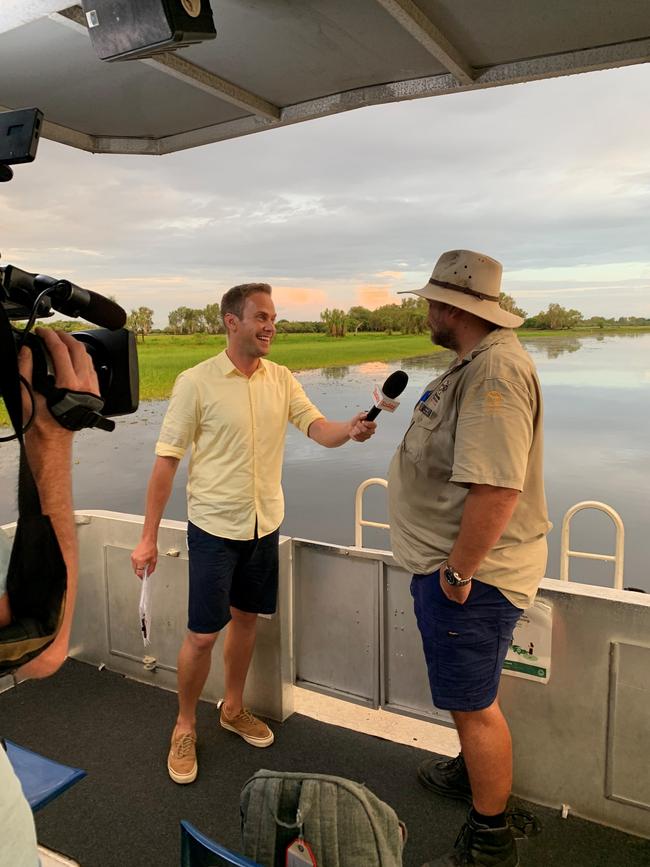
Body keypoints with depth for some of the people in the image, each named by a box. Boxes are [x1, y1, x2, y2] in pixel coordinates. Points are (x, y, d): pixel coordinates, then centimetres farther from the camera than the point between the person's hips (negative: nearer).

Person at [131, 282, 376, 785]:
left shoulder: (281, 380, 1)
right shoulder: (196, 382, -12)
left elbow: (320, 430, -8)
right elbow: (166, 461, -10)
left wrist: (352, 430, -32)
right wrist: (148, 537, -11)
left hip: (265, 523, 5)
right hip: (215, 526, -4)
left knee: (246, 618, 18)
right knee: (202, 635, 2)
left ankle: (233, 709, 39)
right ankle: (185, 727, 27)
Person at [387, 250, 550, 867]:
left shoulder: (495, 372, -25)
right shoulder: (475, 361, 11)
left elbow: (496, 488, -33)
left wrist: (458, 571, -23)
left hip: (470, 574, -10)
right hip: (454, 563, 10)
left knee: (473, 703, 5)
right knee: (469, 697, 27)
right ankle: (472, 773, 49)